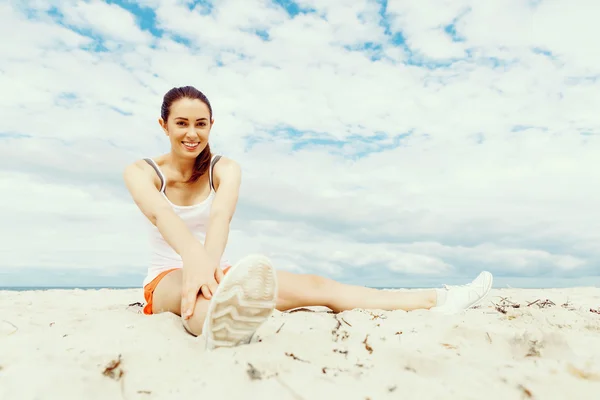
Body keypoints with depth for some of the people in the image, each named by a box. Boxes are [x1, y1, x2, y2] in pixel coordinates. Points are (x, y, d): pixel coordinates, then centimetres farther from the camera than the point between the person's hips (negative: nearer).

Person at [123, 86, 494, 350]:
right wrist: (193, 257, -51)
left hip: (215, 274, 2)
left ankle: (435, 301, -22)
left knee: (313, 285, -17)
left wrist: (208, 263, -47)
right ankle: (218, 323, -76)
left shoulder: (225, 169, -2)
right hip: (167, 280, -2)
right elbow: (160, 214, -30)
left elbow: (222, 214, -26)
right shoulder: (140, 172, -6)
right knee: (192, 285, -40)